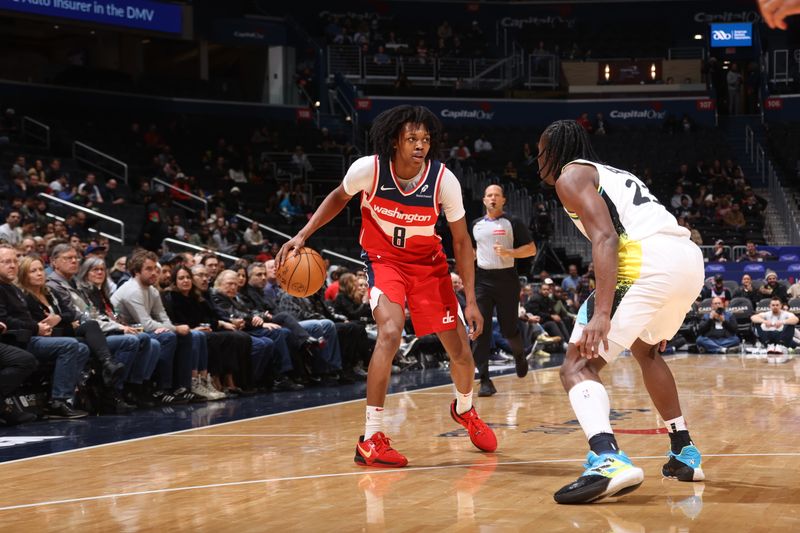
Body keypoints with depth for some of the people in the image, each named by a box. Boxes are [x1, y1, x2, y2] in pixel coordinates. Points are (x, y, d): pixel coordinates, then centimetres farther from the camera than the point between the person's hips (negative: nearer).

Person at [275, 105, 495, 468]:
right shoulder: (367, 169, -22)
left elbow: (461, 242, -10)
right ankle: (371, 438, -22)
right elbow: (339, 197, 2)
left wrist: (471, 301, -13)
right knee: (391, 332, -29)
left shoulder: (444, 180, -21)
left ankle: (464, 409, 40)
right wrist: (303, 235, -9)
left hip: (428, 263, 2)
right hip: (383, 259, -2)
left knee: (460, 350, 3)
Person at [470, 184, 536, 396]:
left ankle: (519, 355, 40)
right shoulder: (476, 225, 11)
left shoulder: (513, 223, -2)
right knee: (480, 329, -10)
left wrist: (509, 253, -18)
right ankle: (484, 380, -10)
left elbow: (531, 249, -3)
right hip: (482, 279, 3)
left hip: (506, 278, -3)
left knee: (508, 329, 5)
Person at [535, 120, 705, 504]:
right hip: (691, 257, 8)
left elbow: (605, 238, -9)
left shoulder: (571, 175, 8)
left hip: (648, 262, -8)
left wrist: (602, 313, -20)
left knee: (578, 366, -7)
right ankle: (685, 454, 35)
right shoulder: (613, 174, 33)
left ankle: (609, 461, -33)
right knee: (645, 349, 34)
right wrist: (657, 318, 42)